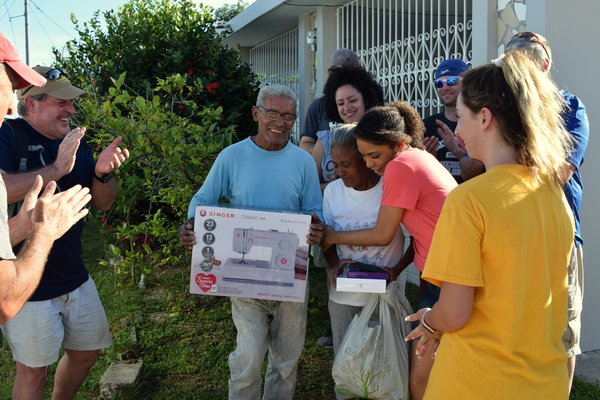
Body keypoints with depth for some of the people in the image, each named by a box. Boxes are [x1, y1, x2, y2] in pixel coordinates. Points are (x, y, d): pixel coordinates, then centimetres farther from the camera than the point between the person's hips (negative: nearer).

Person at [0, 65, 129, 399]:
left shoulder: (76, 142, 5)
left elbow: (103, 203, 6)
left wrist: (103, 172, -13)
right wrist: (57, 169, -31)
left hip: (75, 277, 7)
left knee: (88, 352, 19)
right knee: (34, 369, 7)